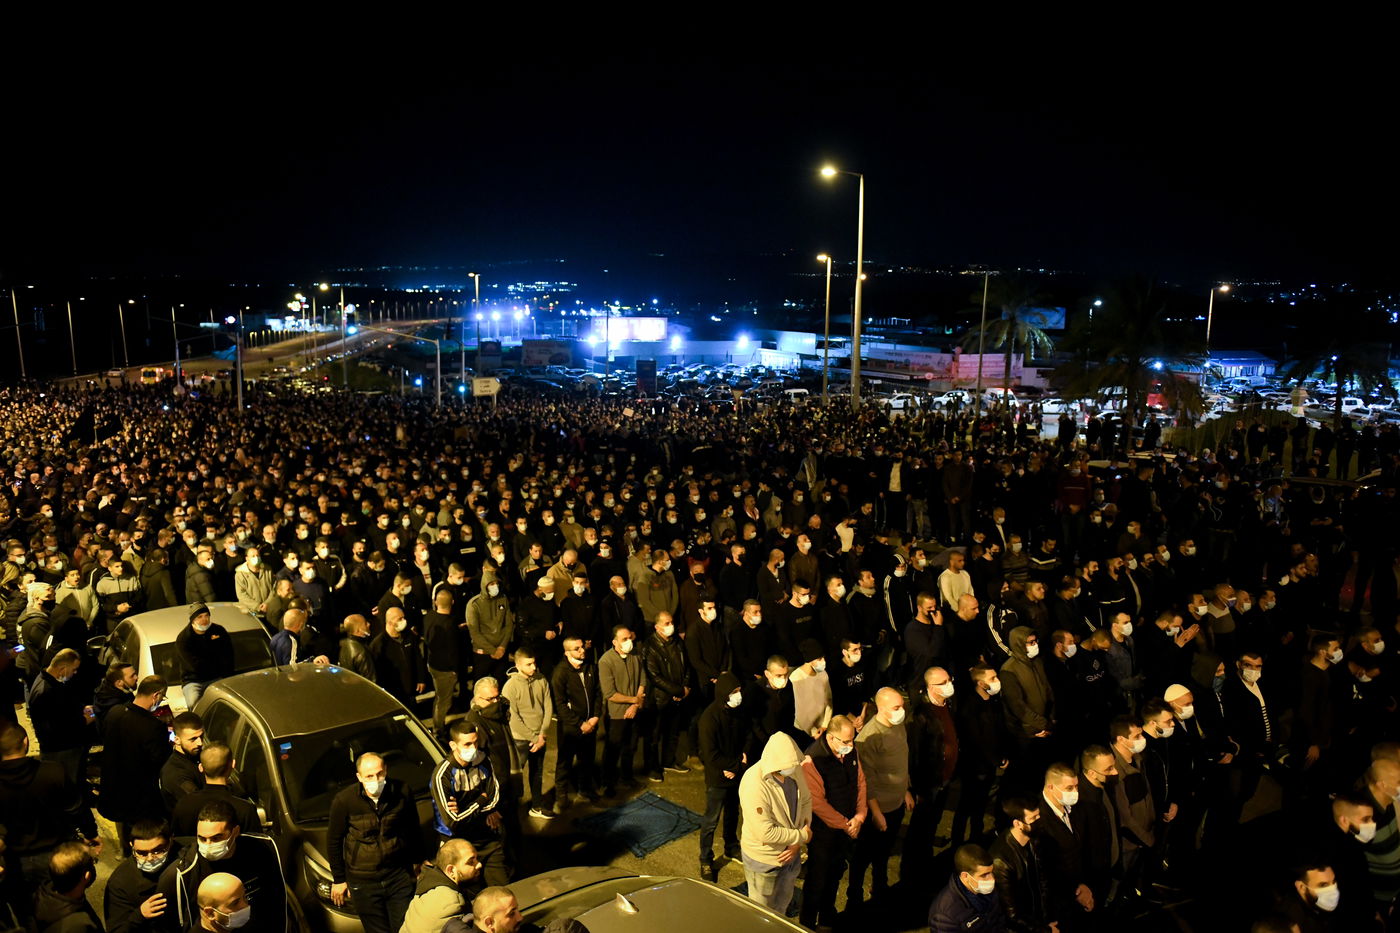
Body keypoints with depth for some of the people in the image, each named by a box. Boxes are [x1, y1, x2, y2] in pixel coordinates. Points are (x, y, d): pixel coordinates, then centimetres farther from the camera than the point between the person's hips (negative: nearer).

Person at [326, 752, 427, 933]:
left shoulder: (402, 792, -10)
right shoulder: (344, 801, -15)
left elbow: (413, 829, 8)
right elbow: (333, 841, -1)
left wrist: (417, 860, 16)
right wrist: (338, 879, 5)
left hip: (399, 876, 1)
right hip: (363, 882, -1)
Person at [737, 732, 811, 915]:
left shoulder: (794, 770, -14)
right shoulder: (754, 785, -33)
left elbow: (806, 801, -1)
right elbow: (766, 833, -31)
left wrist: (797, 844, -10)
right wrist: (801, 836, -19)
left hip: (790, 852, 6)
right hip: (763, 859, -6)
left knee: (782, 904, 28)